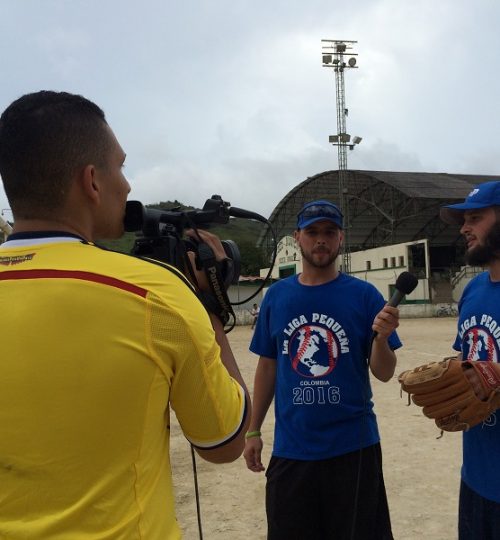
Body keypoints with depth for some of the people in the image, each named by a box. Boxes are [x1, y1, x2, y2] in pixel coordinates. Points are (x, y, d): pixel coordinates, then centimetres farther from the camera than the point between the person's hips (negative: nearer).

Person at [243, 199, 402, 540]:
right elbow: (268, 366, 8)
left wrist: (382, 337, -25)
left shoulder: (364, 295, -5)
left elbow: (384, 373, -5)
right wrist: (253, 430, 7)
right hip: (290, 448, 2)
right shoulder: (277, 295, 2)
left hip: (353, 446, -2)